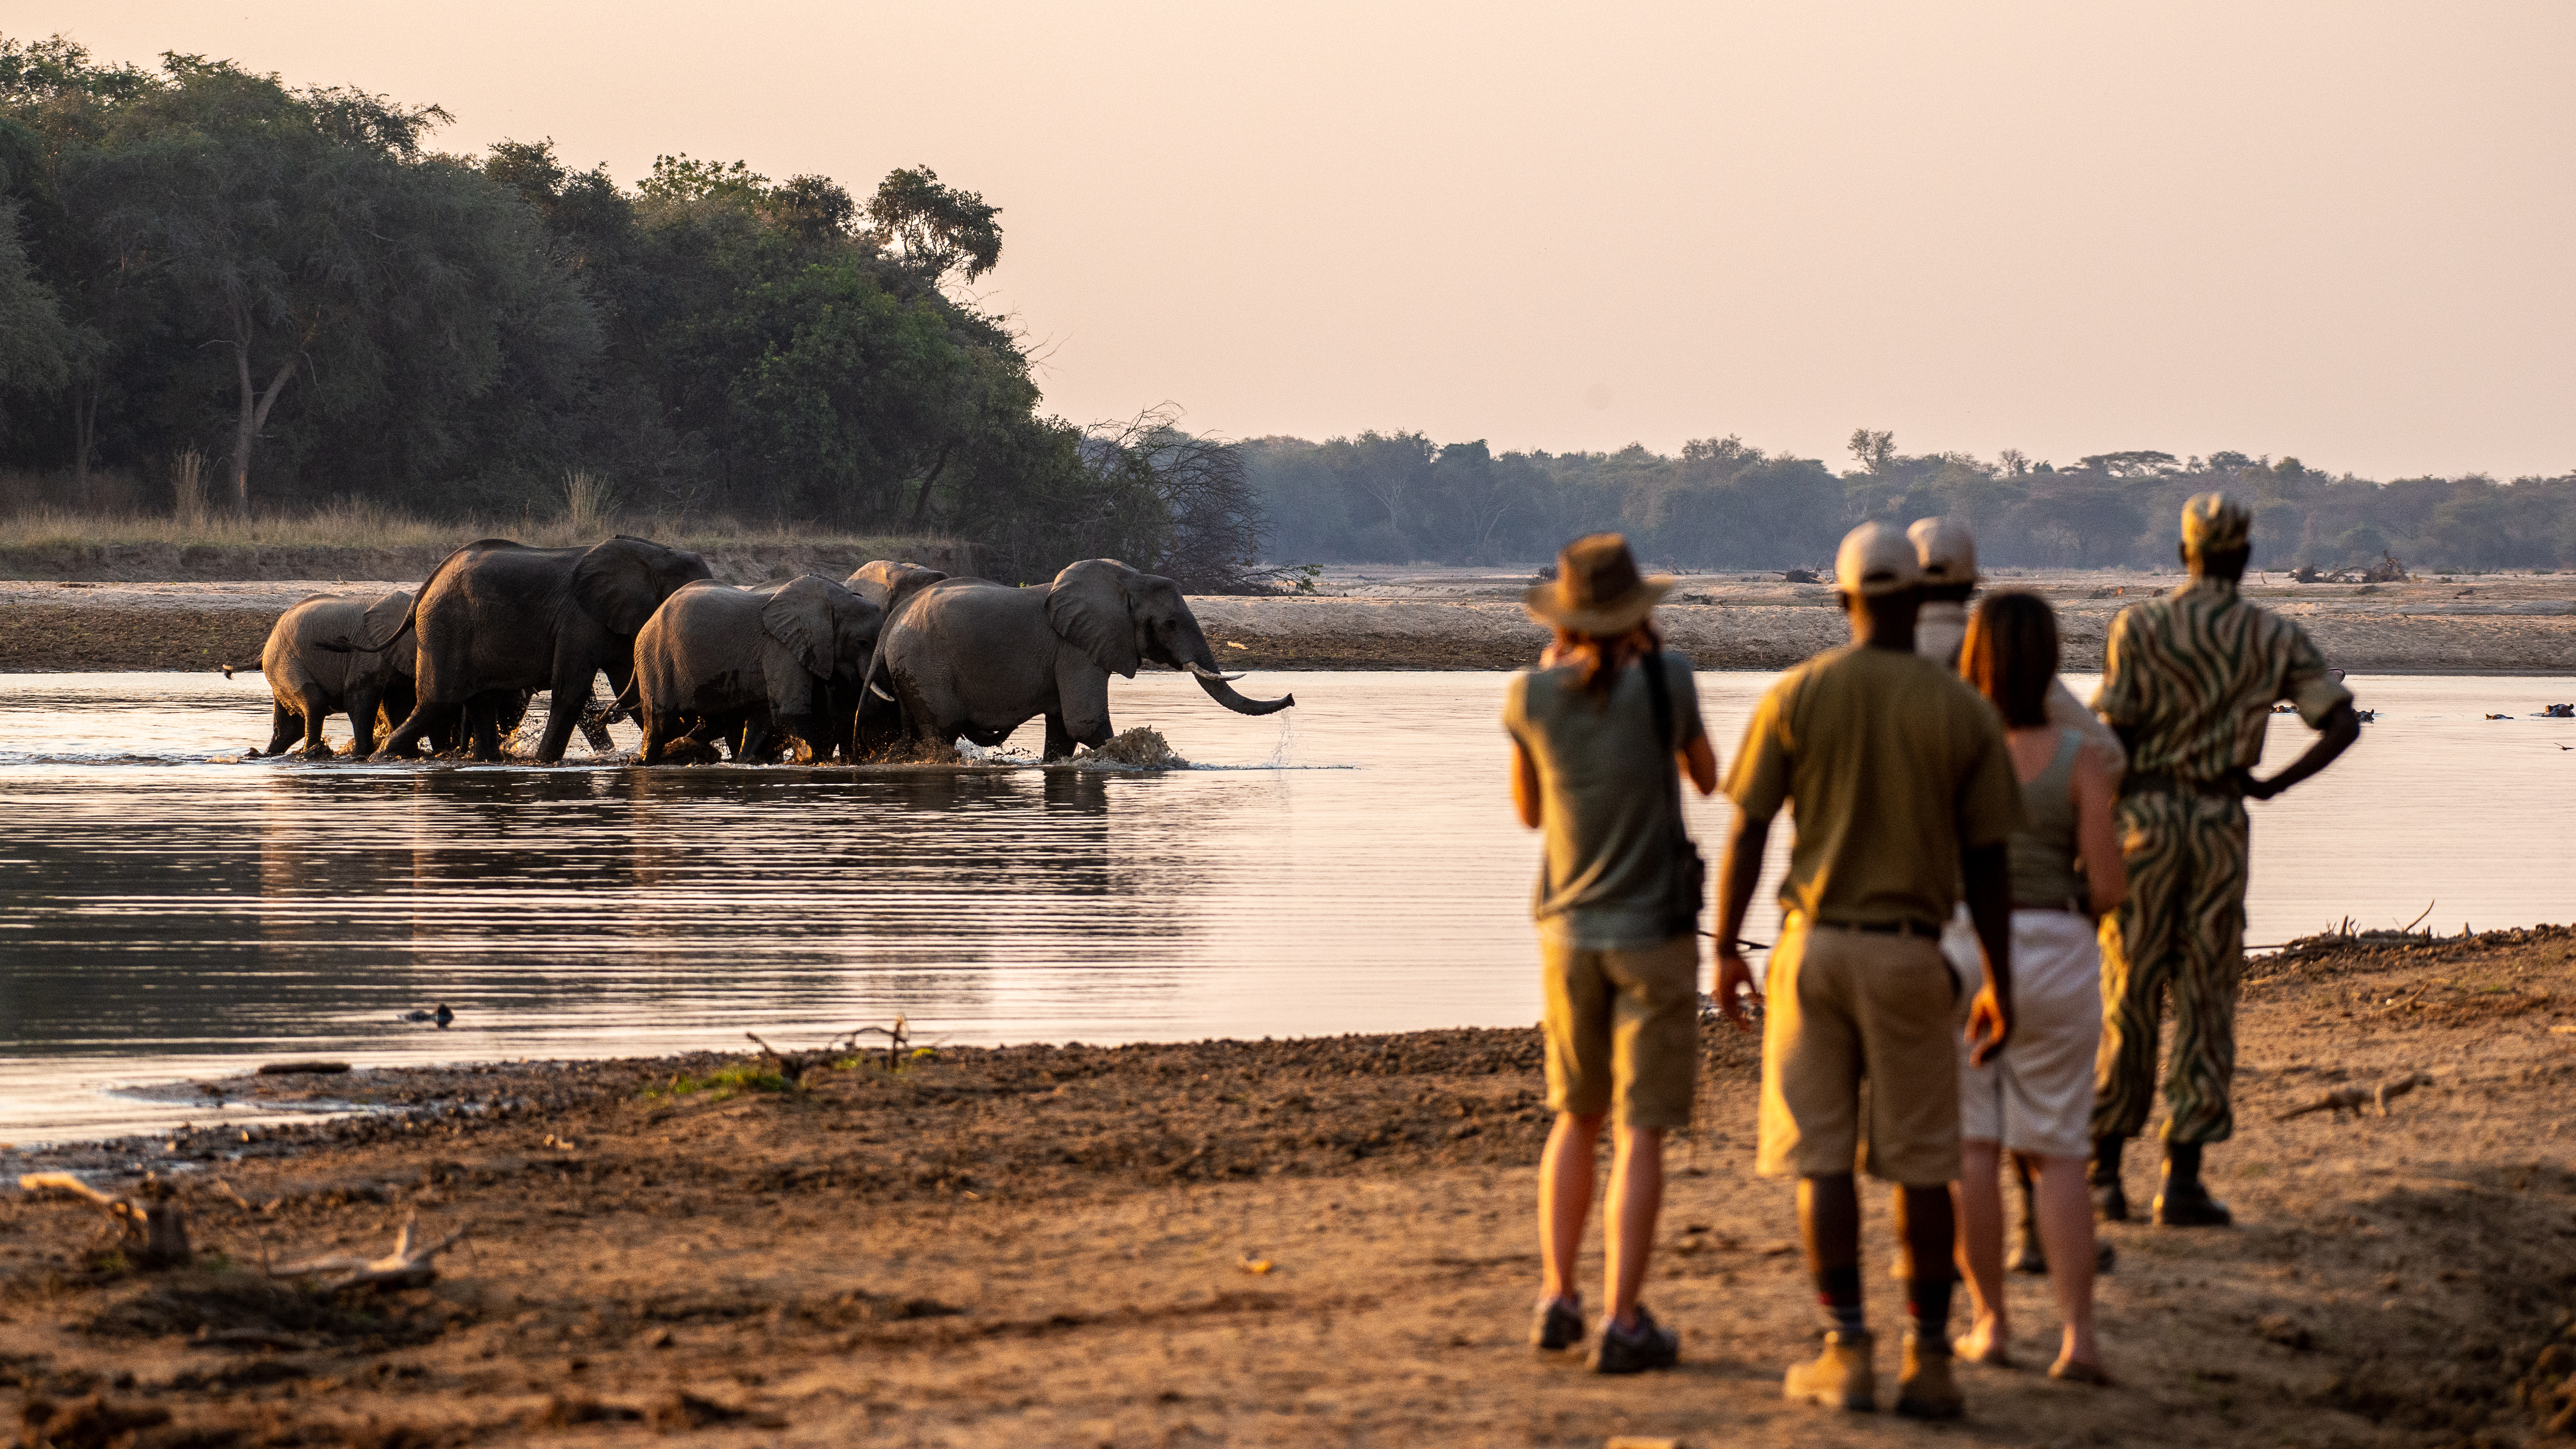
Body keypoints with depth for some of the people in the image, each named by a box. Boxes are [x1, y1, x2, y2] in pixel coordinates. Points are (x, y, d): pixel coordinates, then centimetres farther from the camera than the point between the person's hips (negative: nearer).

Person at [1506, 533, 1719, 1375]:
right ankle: (1622, 1321, -6)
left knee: (1576, 1117, 20)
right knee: (1642, 1130, 0)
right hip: (1654, 934, -3)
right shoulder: (1665, 681, -12)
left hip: (1568, 933, 3)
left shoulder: (1530, 698, -6)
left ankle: (1556, 1297, 13)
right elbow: (1707, 776, 7)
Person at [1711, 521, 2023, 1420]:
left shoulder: (1797, 696, -3)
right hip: (1911, 954, 0)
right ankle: (1929, 1360, 8)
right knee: (1921, 1164, 7)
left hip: (1815, 942, 0)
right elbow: (1986, 865, 0)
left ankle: (1848, 1354, 2)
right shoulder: (1963, 713, -2)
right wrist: (2000, 984, 8)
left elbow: (1745, 833, -4)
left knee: (1822, 1158, 4)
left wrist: (1726, 949, 7)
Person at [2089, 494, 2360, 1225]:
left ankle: (2103, 1175, 10)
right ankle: (2181, 1181, 1)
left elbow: (2111, 739, -8)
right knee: (2206, 1004, 5)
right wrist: (2274, 785, 4)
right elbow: (2344, 724, -6)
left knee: (2130, 1000, 7)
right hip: (2220, 822, 1)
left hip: (2144, 815, -1)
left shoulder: (2138, 626, -5)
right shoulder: (2276, 639, 1)